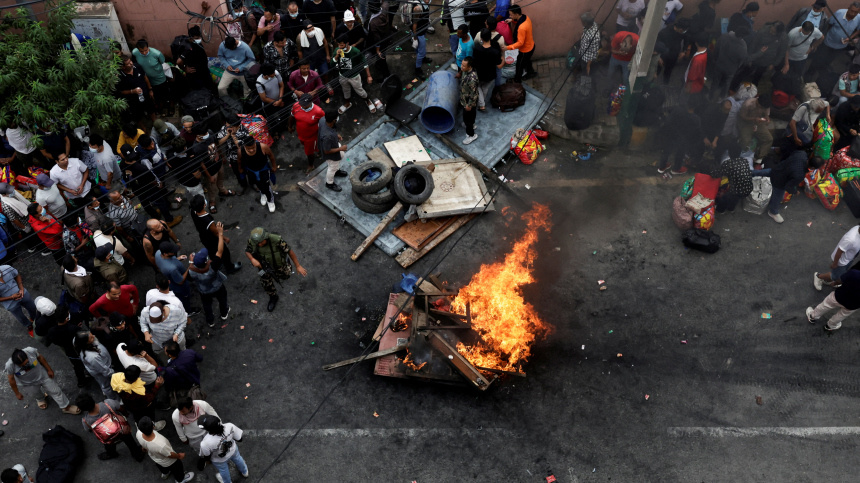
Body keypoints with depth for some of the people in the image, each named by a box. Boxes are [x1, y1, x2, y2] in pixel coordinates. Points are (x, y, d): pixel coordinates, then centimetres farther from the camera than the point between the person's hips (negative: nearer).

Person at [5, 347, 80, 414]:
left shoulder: (31, 351, -35)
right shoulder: (10, 365, -36)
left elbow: (40, 357, -13)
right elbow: (11, 380, -18)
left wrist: (49, 369, -1)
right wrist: (17, 393, -6)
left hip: (41, 374, 1)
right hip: (28, 384, -1)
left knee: (55, 391, 11)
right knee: (36, 394, 26)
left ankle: (66, 407, 33)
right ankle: (40, 399, 65)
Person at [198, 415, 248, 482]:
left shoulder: (205, 443, -45)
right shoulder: (230, 426, -39)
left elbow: (206, 456, -22)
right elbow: (239, 439, -20)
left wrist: (201, 462, 2)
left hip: (219, 460, -2)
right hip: (233, 450, 2)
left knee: (224, 471, 33)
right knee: (238, 459, 38)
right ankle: (244, 472, 69)